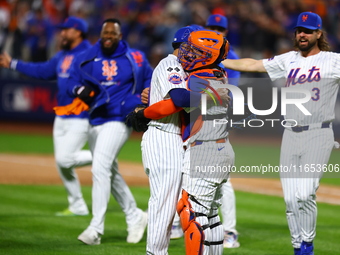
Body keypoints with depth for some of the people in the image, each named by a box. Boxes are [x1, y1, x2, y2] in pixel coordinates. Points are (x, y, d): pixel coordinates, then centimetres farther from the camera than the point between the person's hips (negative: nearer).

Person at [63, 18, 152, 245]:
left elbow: (149, 79, 12)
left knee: (100, 167, -20)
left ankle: (96, 228, -21)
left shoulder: (134, 59, -1)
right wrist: (81, 90, -13)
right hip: (95, 121, 5)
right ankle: (135, 216, 32)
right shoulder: (87, 59, 5)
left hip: (119, 121, -5)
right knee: (110, 173, 15)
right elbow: (73, 82, 10)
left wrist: (143, 104, -4)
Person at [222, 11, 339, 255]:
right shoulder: (288, 60, 14)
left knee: (305, 195, -15)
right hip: (291, 135, 5)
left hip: (318, 135, -5)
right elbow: (251, 65, 17)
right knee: (290, 198, 2)